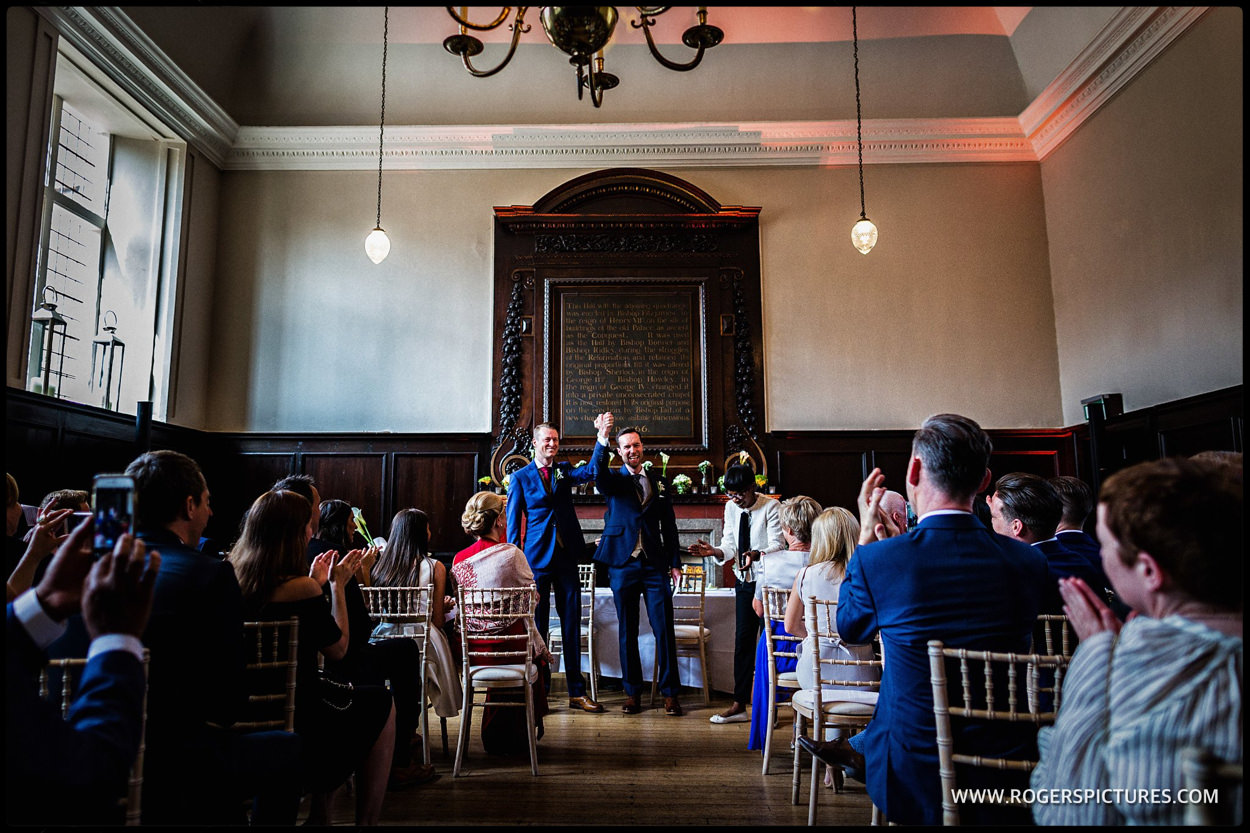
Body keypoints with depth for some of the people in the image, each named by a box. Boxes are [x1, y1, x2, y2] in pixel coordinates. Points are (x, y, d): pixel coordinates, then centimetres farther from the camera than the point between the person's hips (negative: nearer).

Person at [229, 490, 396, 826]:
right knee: (382, 703, 17)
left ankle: (319, 809, 35)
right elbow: (338, 649, -10)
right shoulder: (299, 587, -22)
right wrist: (337, 585, -3)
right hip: (296, 717, -7)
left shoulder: (233, 575, -1)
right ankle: (367, 818, 24)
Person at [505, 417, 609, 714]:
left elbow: (591, 471, -8)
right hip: (537, 558, -3)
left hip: (566, 557, 3)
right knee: (536, 625, 4)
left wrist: (602, 437, -20)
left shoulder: (564, 470, 11)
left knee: (571, 625, 6)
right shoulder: (520, 477, 2)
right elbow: (513, 522, 1)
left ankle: (577, 692, 13)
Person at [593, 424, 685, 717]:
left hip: (655, 565, 1)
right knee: (627, 631, 6)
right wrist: (602, 438, -35)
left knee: (664, 630, 0)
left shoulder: (659, 482, 13)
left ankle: (670, 692, 10)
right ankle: (632, 692, 17)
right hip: (623, 563, -1)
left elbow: (669, 525, 14)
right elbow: (598, 473, -20)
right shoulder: (613, 481, 6)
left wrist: (675, 562, 7)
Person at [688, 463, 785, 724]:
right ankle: (739, 705, 15)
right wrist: (715, 552, -18)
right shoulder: (731, 508, 4)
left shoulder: (771, 506, -13)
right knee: (743, 641, 8)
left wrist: (757, 554, -39)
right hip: (744, 580, 6)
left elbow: (777, 546, -20)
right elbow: (730, 546, 3)